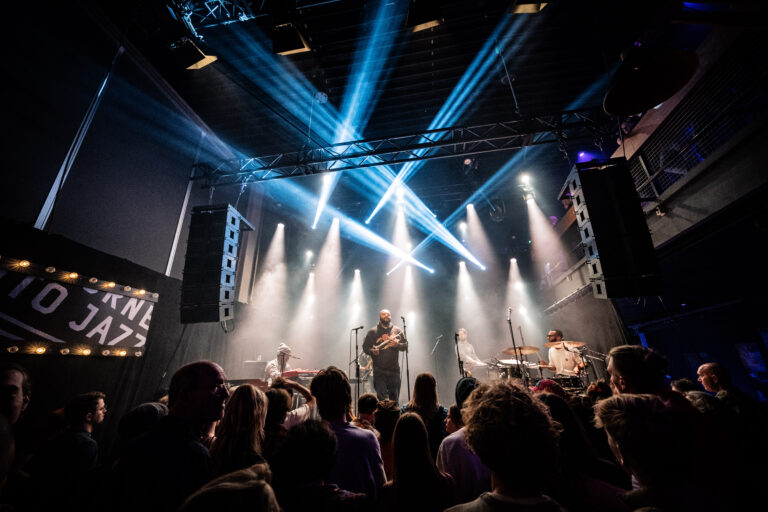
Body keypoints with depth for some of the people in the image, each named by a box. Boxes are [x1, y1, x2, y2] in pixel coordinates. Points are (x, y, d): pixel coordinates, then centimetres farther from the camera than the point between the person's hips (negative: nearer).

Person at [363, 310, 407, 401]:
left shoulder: (397, 331, 10)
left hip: (394, 370, 2)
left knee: (394, 398, 10)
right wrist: (372, 351, -16)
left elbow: (405, 345, 9)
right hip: (379, 370, -2)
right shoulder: (372, 332, 4)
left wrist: (397, 345, -11)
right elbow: (365, 347, 5)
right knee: (381, 397, -9)